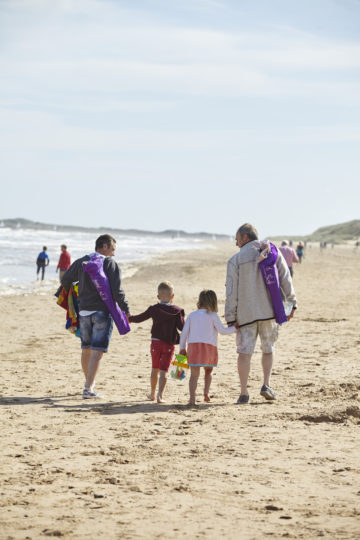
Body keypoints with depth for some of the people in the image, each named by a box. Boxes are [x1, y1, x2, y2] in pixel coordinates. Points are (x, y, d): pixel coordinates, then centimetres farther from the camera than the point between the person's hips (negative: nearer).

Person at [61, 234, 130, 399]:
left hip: (84, 311, 5)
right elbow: (117, 291, -13)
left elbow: (65, 280, 11)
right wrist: (126, 310, -4)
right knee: (97, 351, -5)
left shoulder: (81, 262, 9)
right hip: (103, 312, -5)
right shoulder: (110, 264, -6)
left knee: (86, 349, 18)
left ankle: (89, 381, 34)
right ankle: (88, 389, -10)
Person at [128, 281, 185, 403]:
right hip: (169, 344, -2)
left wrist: (129, 318, 24)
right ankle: (160, 395, -14)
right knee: (164, 370, -2)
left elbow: (139, 318, 6)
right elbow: (182, 327, -10)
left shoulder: (153, 309, -2)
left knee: (155, 369, 17)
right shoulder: (177, 311, -8)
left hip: (156, 342, 2)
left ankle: (152, 394, 28)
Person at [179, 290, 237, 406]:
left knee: (194, 374, -3)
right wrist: (235, 328, 16)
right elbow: (222, 330, 2)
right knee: (208, 370, 21)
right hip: (209, 347, -1)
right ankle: (206, 392, 2)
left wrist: (182, 348, 16)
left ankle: (192, 398, -16)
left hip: (193, 346, 1)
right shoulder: (213, 316, 1)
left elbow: (184, 333, 9)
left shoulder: (192, 315, 10)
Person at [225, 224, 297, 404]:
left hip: (246, 313, -2)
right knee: (268, 349, 18)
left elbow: (232, 291, -6)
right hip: (269, 311, 2)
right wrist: (291, 303, 10)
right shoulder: (273, 252, 3)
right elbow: (285, 280, 3)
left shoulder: (235, 260, -4)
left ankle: (243, 392, -1)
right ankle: (266, 385, 5)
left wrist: (230, 317, -2)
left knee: (245, 352, 2)